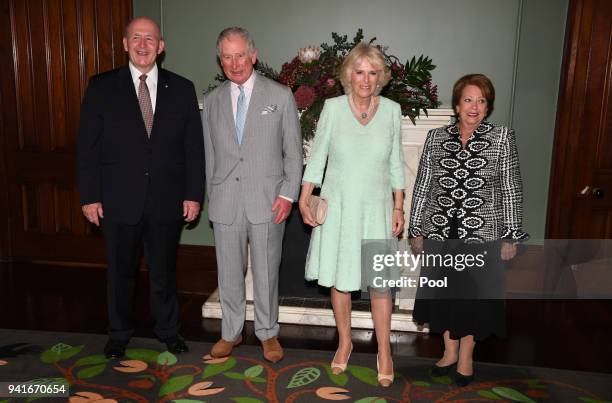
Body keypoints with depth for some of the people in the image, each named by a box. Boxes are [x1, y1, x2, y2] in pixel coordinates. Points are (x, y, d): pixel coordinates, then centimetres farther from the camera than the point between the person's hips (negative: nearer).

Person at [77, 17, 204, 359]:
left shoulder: (182, 89, 2)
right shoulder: (101, 87, 1)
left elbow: (194, 147, 2)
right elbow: (88, 146, 0)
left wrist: (193, 194, -3)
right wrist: (90, 196, -4)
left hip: (168, 199, 0)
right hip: (119, 199, 0)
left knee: (164, 271, 13)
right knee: (121, 271, 14)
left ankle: (168, 330, 33)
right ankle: (119, 334, 34)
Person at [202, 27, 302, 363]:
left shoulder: (281, 96, 0)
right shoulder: (212, 101, 8)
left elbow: (293, 151, 0)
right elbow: (209, 154, 13)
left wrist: (288, 194, -8)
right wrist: (210, 196, 10)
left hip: (267, 201, -2)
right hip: (225, 203, 3)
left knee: (266, 272, 8)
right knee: (228, 273, 12)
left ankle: (267, 333, 27)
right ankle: (231, 332, 30)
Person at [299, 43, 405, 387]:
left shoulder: (392, 110, -1)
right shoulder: (333, 108, -4)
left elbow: (396, 163, 5)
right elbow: (317, 156, 1)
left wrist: (399, 207, 3)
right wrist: (304, 199, -4)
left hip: (376, 207, 0)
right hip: (338, 205, 0)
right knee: (339, 278, 9)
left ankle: (384, 352, 20)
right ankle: (345, 342, 29)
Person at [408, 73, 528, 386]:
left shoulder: (502, 138, -2)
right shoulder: (436, 137, 2)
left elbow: (511, 190, -2)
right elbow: (422, 186, 5)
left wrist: (511, 236, -4)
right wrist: (415, 229, 4)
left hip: (481, 234, -2)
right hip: (440, 233, 2)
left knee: (474, 295, 9)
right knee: (444, 292, 13)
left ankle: (466, 357, 30)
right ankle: (450, 351, 34)